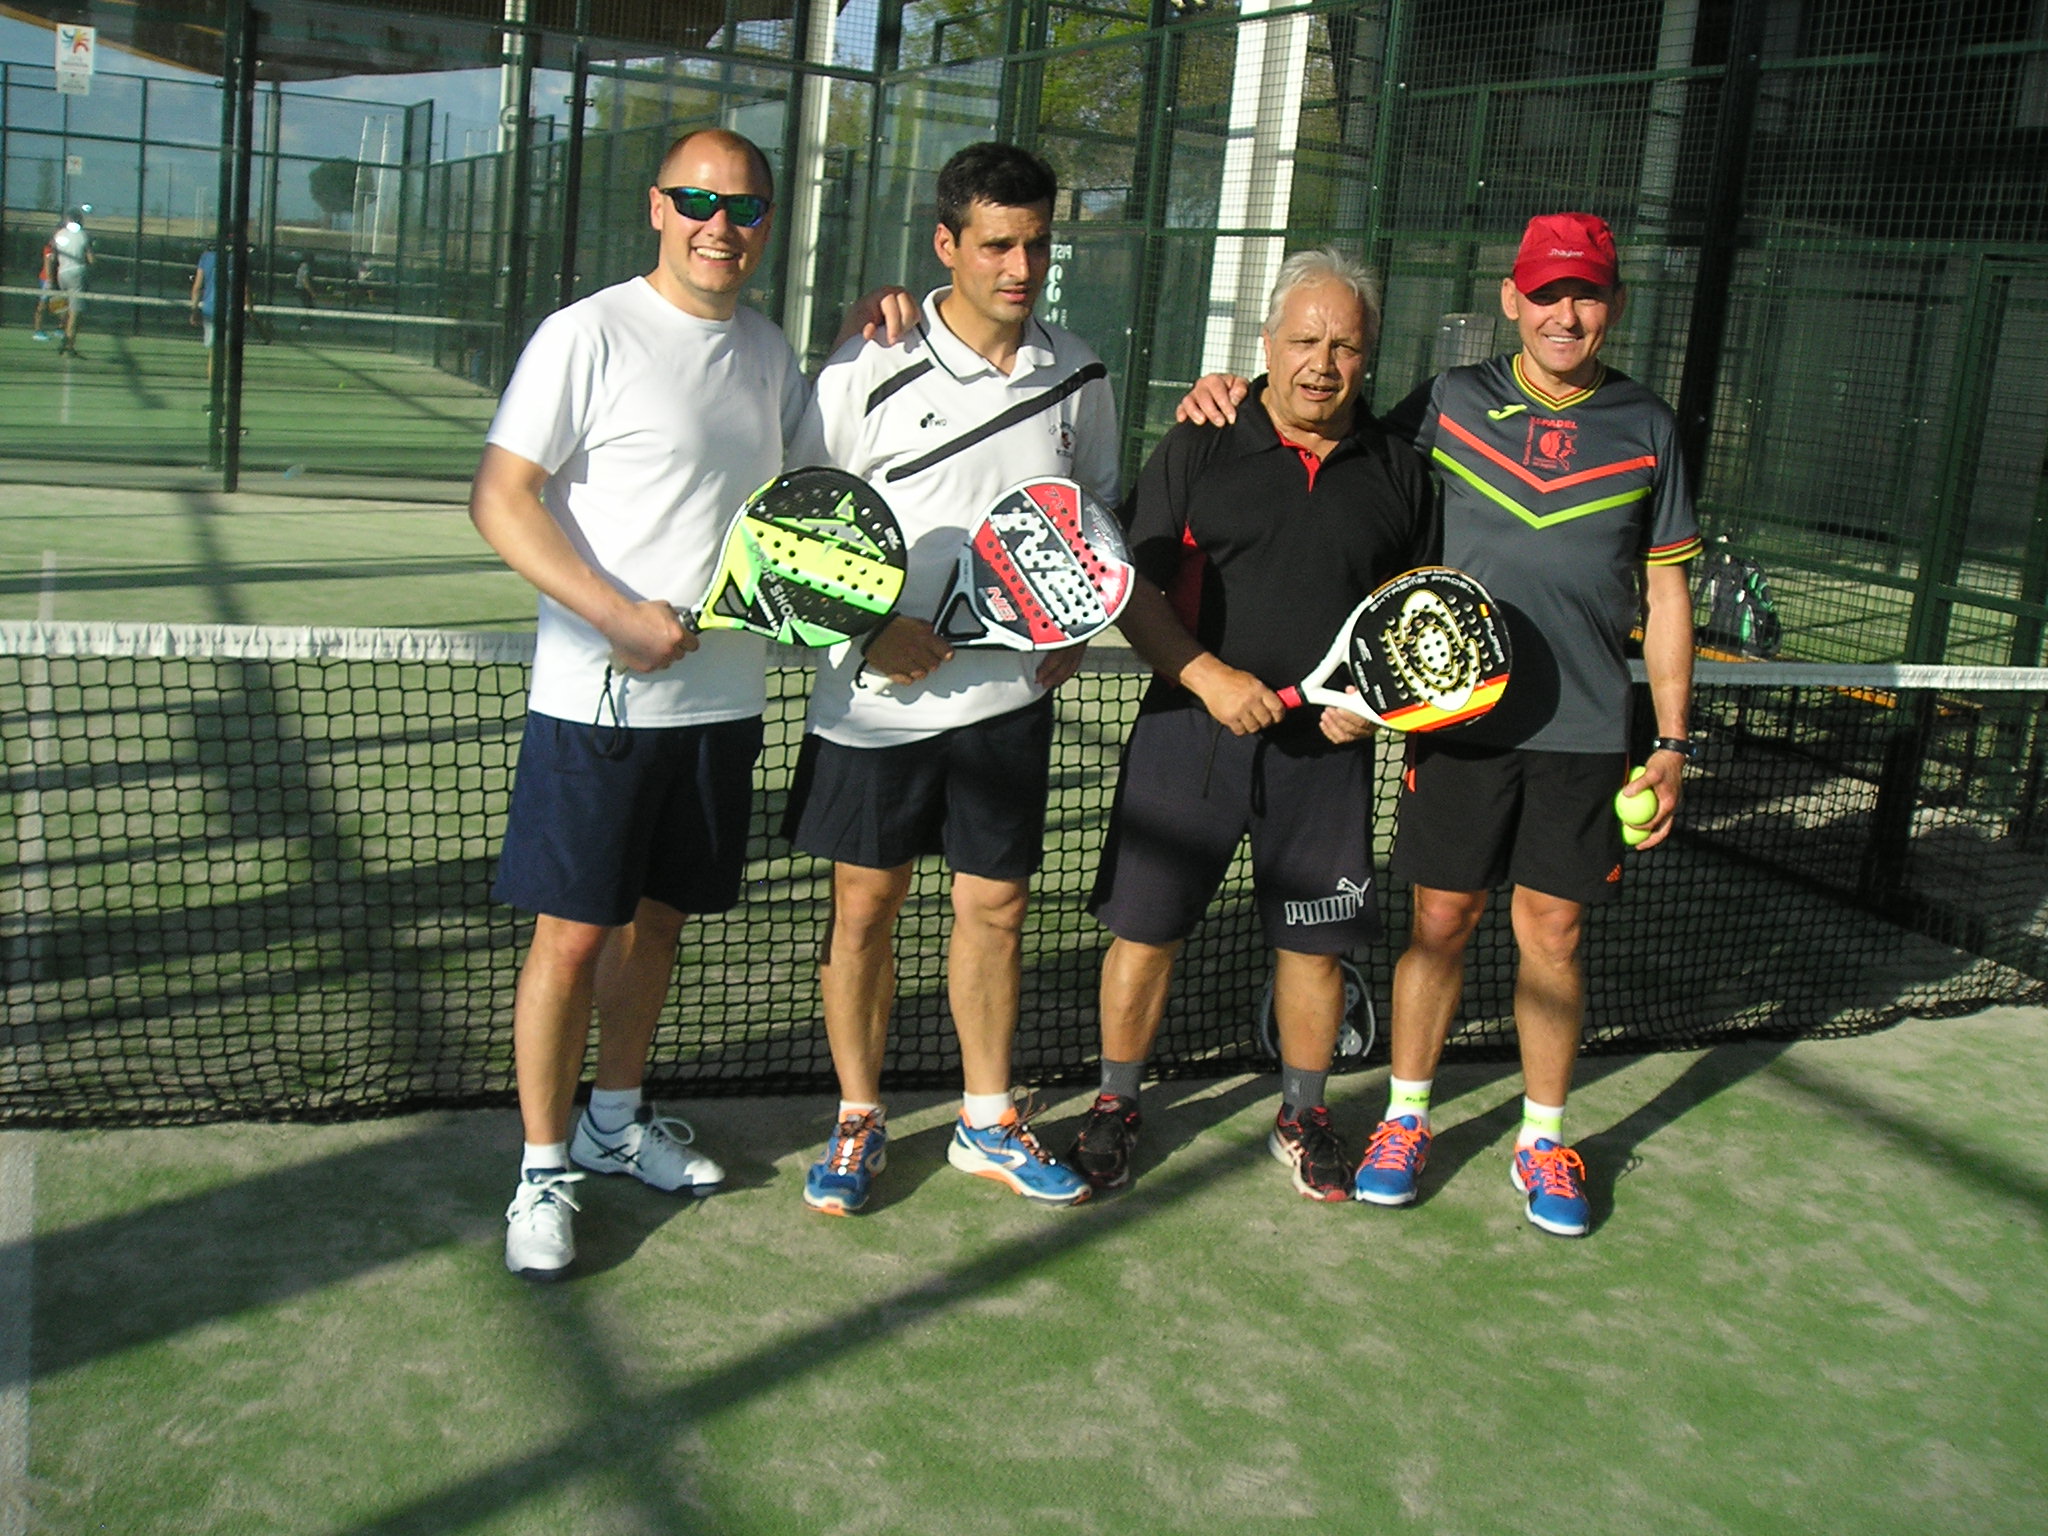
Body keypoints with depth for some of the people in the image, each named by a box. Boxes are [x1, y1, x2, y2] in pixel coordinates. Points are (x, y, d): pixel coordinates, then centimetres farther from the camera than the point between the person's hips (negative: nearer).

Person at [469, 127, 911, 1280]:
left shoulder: (768, 349, 11)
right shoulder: (591, 336, -9)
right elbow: (501, 499, -11)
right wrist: (618, 615, -21)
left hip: (723, 697, 6)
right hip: (599, 699, -6)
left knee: (660, 917, 16)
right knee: (575, 933, -1)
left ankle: (617, 1119, 35)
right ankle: (545, 1170, 14)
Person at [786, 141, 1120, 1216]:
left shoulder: (1078, 374, 4)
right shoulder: (870, 368, -8)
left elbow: (1097, 516, 18)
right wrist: (871, 626, -14)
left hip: (1010, 695, 3)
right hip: (876, 697, -2)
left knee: (995, 906, 10)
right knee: (864, 905, 6)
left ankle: (989, 1124, 27)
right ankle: (858, 1119, 24)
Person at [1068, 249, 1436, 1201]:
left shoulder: (1398, 471, 7)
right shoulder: (1197, 448, 0)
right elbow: (1133, 589, -2)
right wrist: (1208, 675, -17)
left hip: (1327, 747, 2)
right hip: (1192, 731, -1)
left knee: (1314, 940, 10)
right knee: (1145, 929, 4)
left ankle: (1301, 1115, 30)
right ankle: (1114, 1105, 23)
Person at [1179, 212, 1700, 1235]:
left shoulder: (1647, 429, 6)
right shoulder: (1447, 403, 4)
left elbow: (1665, 593, 8)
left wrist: (1671, 741, 5)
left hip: (1586, 730, 0)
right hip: (1460, 717, 0)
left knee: (1552, 931, 6)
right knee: (1440, 920, 6)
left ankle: (1544, 1139, 23)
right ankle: (1406, 1117, 24)